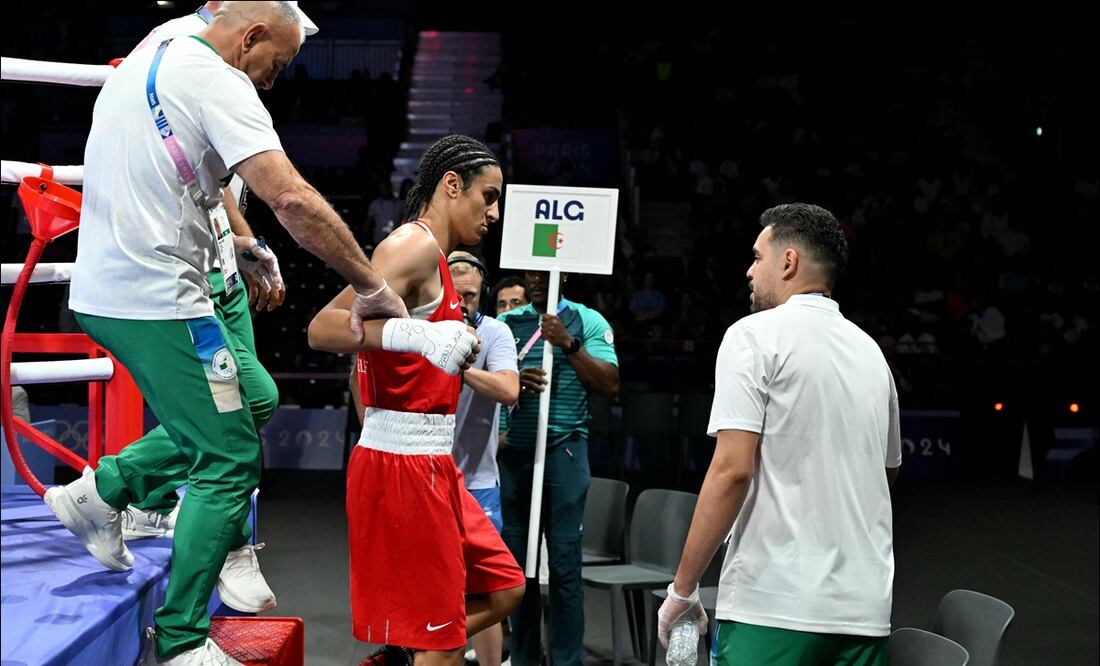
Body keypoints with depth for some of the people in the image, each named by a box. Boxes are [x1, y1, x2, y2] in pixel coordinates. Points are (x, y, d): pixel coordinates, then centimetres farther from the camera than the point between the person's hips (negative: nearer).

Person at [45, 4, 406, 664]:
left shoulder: (142, 62, 16)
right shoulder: (217, 81, -13)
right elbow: (292, 199, -25)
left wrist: (232, 243, 25)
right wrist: (373, 287, -18)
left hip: (102, 291, 10)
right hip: (159, 303, -10)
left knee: (248, 399, 21)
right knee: (230, 461, -2)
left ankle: (100, 490, 21)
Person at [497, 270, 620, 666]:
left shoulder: (587, 321, 4)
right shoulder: (505, 322, 13)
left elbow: (610, 385, -4)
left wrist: (569, 344, -12)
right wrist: (514, 380, -12)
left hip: (563, 450, -3)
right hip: (511, 451, 3)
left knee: (564, 560, -5)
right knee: (515, 558, 7)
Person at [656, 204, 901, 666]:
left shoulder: (755, 335, -5)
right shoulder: (870, 351, 14)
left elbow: (732, 470, -13)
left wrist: (682, 588, -8)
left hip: (772, 606, -6)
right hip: (866, 609, 6)